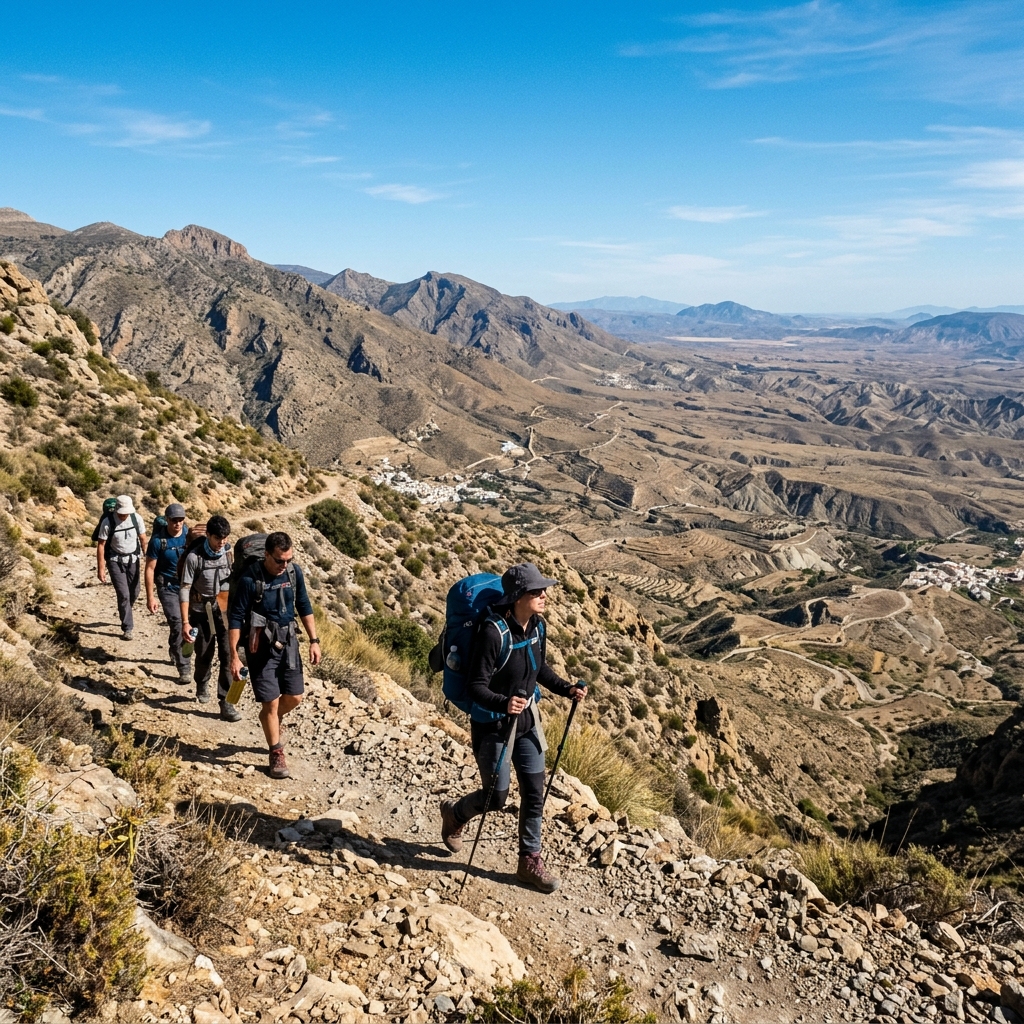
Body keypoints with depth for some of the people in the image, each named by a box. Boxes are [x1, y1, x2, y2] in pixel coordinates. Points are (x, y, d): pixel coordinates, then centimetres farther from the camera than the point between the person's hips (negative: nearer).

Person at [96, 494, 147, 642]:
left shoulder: (136, 518, -12)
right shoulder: (108, 522, -19)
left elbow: (143, 540, -1)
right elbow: (101, 545, -12)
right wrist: (100, 568, -13)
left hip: (133, 560, 3)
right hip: (115, 561, -3)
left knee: (134, 593, 11)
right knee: (123, 595, -8)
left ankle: (124, 613, 43)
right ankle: (127, 628, 3)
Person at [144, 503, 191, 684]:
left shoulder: (190, 535, -4)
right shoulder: (158, 540, -12)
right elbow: (150, 568, -8)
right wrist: (150, 597, -11)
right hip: (168, 589, -4)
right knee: (178, 626, -13)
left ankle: (174, 653, 42)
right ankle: (184, 668, -8)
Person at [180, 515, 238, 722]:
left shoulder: (231, 553, -4)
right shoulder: (194, 557, -14)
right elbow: (185, 590, -12)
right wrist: (185, 622, -16)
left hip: (226, 611, 2)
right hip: (202, 613, -2)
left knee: (228, 655, -6)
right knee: (204, 655, 13)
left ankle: (226, 702, 2)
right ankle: (202, 686, 43)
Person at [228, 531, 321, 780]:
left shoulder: (294, 572, -6)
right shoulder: (250, 579, -19)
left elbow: (304, 607, 7)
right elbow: (236, 618, -13)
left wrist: (314, 641, 5)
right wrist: (234, 656, -15)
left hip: (288, 642, 4)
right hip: (261, 646, -4)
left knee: (294, 697, 9)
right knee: (271, 702, -1)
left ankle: (271, 719, 42)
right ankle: (277, 754, 17)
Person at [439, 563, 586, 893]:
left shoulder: (535, 626, -5)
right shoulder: (493, 632, -27)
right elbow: (476, 686, -25)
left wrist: (566, 689, -1)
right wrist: (503, 704, -42)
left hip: (526, 721, 6)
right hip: (493, 725, -6)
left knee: (534, 794, 9)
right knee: (496, 797, 7)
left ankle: (530, 861, 26)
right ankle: (454, 813, 39)